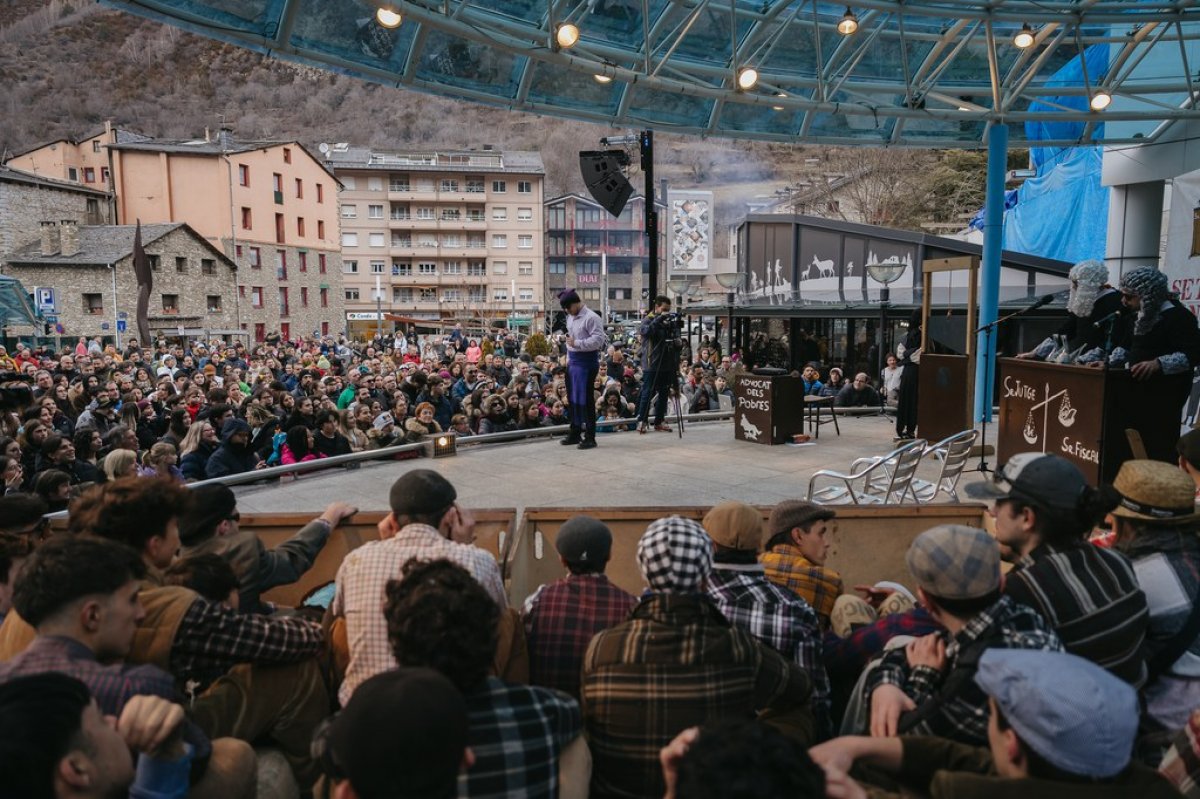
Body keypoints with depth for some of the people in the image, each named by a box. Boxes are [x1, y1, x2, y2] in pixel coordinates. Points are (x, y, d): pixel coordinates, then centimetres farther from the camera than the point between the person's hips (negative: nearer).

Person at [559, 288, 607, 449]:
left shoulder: (591, 318, -14)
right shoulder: (570, 317, 14)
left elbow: (598, 340, -22)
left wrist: (577, 343, -24)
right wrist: (569, 357, 15)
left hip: (586, 362, -9)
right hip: (573, 361, 9)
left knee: (584, 399, -7)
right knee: (572, 398, 14)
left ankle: (590, 437, 1)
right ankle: (575, 433, 26)